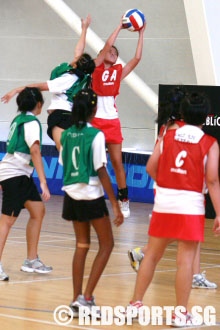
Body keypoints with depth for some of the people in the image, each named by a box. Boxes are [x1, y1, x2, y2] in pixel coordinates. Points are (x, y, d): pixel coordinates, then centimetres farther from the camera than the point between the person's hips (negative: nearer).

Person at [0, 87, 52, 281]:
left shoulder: (18, 119, 13)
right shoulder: (32, 122, -14)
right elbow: (35, 152, -24)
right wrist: (43, 182, -28)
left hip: (21, 175, 9)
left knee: (38, 211, 12)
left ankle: (32, 261, 16)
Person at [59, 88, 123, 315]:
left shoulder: (66, 134, 4)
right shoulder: (96, 135, -14)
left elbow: (64, 166, 11)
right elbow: (101, 172, -15)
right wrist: (115, 204, -12)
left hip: (71, 194, 6)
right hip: (92, 196, -6)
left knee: (81, 245, 15)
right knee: (106, 244, 6)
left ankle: (77, 300, 12)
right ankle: (86, 297, -3)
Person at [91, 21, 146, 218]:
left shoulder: (119, 72, 14)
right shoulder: (96, 68, 5)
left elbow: (137, 58, 7)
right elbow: (107, 46, -6)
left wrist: (141, 34, 8)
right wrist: (120, 27, -2)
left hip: (112, 120, 3)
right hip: (95, 119, -3)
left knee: (117, 162, 4)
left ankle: (124, 201, 10)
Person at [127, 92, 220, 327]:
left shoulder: (167, 136, 5)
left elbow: (150, 168, 3)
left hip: (164, 203, 4)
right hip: (191, 206, -4)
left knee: (152, 255, 15)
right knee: (185, 261, -1)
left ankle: (135, 303, 21)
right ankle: (180, 314, 2)